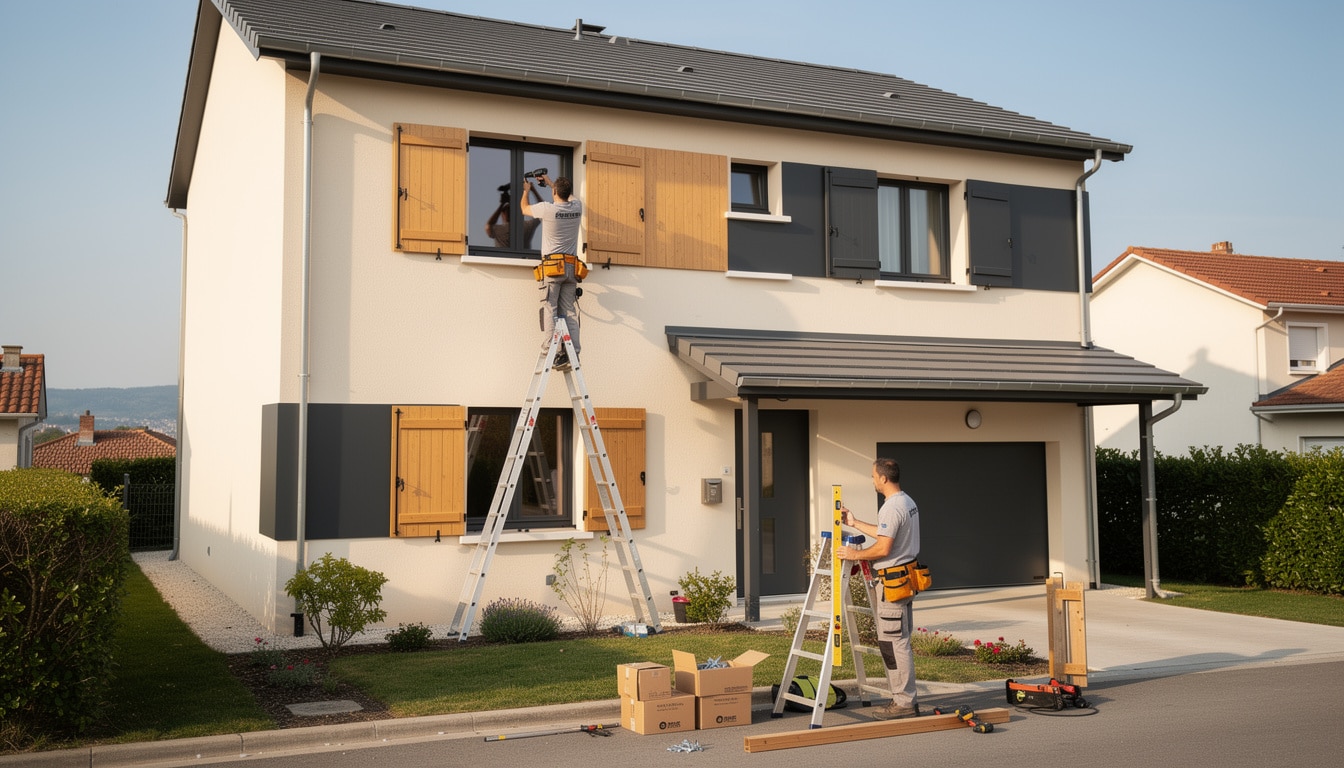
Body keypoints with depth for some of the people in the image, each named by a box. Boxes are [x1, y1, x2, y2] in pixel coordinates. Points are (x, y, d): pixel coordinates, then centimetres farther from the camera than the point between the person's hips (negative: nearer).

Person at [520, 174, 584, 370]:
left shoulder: (547, 209, -7)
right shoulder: (577, 207, 6)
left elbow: (525, 209, 16)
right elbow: (570, 195, 33)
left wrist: (527, 190, 35)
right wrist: (550, 182, 44)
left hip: (552, 265, -4)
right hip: (572, 267, 4)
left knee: (550, 309, -6)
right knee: (570, 312, 2)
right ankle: (573, 354, -5)